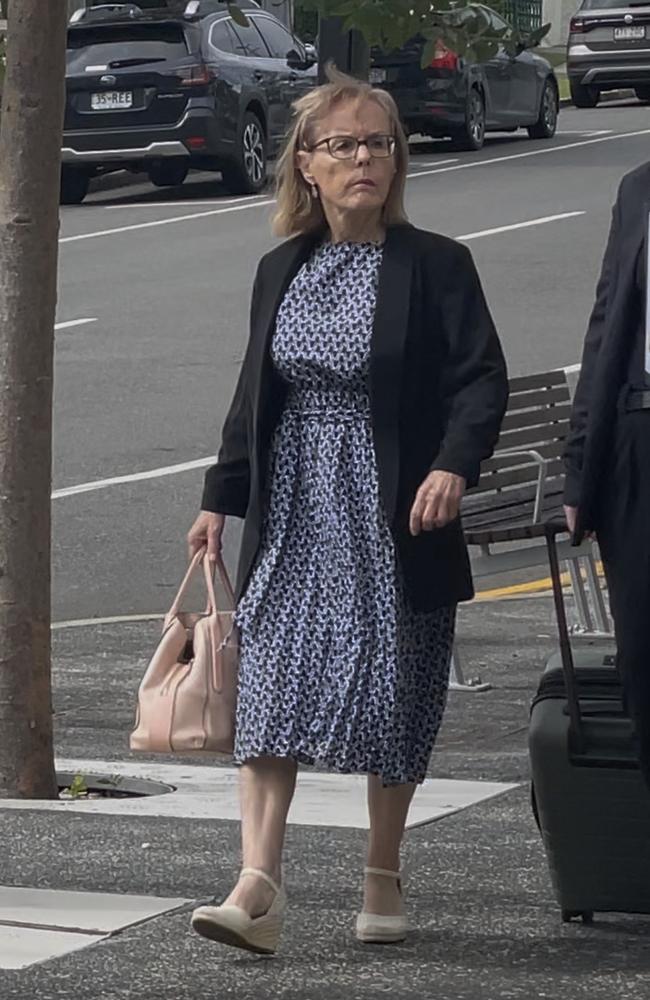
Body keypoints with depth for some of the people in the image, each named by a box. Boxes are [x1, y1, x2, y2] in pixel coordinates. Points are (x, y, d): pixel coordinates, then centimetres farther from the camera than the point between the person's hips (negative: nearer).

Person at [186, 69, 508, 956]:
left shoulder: (434, 266, -4)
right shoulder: (281, 271, 9)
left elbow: (482, 380, -9)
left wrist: (454, 465, -25)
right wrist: (221, 498, 12)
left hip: (394, 516, -3)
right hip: (292, 517, 3)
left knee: (391, 698, 4)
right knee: (271, 686, -8)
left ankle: (384, 882, 20)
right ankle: (259, 886, -13)